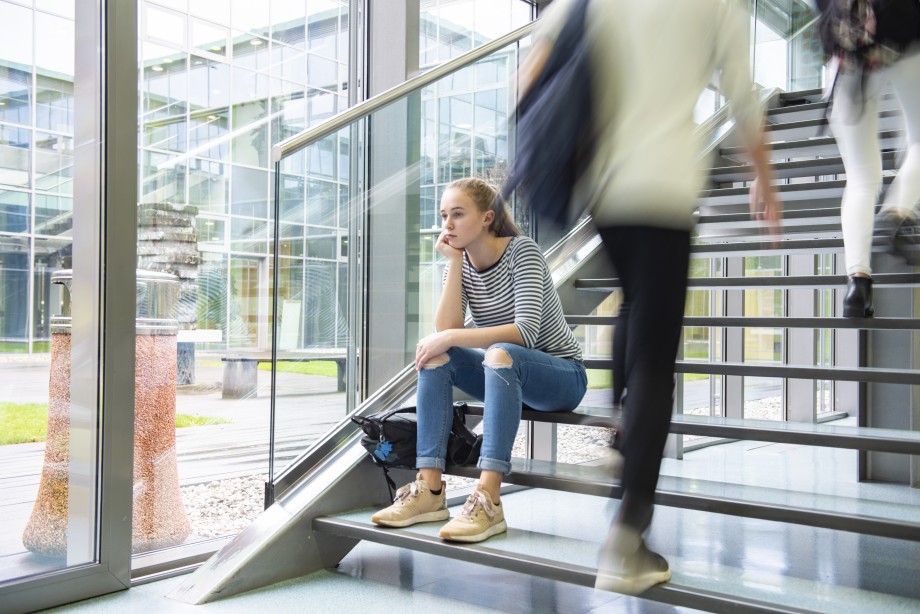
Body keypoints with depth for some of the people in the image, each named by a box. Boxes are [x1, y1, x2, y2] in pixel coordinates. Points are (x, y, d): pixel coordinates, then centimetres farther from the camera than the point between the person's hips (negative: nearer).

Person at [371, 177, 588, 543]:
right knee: (436, 356, -19)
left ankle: (488, 499, -43)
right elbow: (446, 330, -15)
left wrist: (451, 337, -32)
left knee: (500, 355, -37)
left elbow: (527, 332, -29)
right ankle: (429, 489, -25)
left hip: (561, 375, -6)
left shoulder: (521, 251, -16)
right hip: (506, 375, 6)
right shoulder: (460, 263, 0)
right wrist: (454, 262, -18)